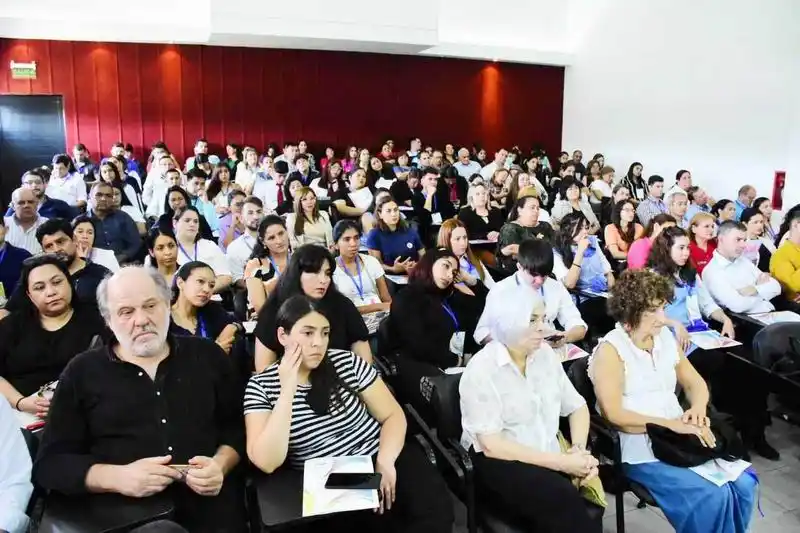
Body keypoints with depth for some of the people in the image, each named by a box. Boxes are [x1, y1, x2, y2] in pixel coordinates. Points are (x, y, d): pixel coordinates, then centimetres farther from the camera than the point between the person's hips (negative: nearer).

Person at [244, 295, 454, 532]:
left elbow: (393, 415, 4)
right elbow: (266, 463, -16)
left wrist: (385, 461, -15)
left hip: (380, 458, 3)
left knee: (436, 512, -22)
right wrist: (287, 391, -21)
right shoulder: (261, 385, -4)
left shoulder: (346, 362, 0)